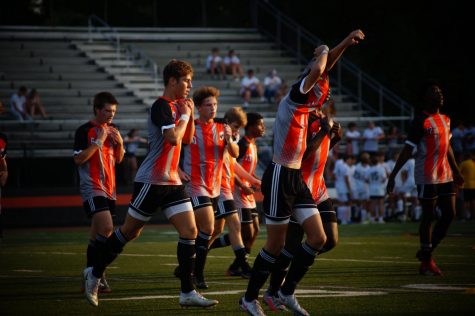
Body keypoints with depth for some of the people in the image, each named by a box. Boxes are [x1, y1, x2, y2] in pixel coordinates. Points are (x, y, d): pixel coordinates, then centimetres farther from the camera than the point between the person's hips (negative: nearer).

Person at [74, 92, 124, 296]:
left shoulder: (112, 130, 14)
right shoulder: (84, 131, -7)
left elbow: (118, 159, 20)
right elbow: (78, 159, -14)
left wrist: (120, 143, 1)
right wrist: (99, 141, -17)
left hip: (108, 189, 7)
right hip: (92, 188, -7)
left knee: (97, 236, 8)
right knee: (106, 228, -21)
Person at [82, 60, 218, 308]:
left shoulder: (176, 106, 13)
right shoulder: (161, 106, -15)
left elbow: (187, 139, 23)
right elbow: (173, 138, -27)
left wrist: (190, 115, 9)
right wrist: (184, 116, -12)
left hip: (171, 181, 8)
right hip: (151, 182, -8)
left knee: (189, 230, -3)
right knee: (130, 231, 2)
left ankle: (187, 292, -2)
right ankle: (95, 273, 19)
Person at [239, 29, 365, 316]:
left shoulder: (304, 103, 12)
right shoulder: (294, 97, -11)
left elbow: (323, 70, 20)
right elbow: (317, 70, -27)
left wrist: (346, 43, 12)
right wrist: (323, 52, -7)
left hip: (297, 179, 9)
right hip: (279, 177, -9)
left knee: (318, 239, 3)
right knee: (276, 245, -1)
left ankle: (287, 292, 15)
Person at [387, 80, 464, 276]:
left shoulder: (445, 119, 13)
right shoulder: (421, 121, -11)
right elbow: (407, 150, -13)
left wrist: (456, 171, 29)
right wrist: (393, 175, -17)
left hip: (445, 175, 8)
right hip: (427, 177, -8)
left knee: (449, 214, 5)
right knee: (428, 216, -2)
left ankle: (426, 252, 18)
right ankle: (426, 261, 7)